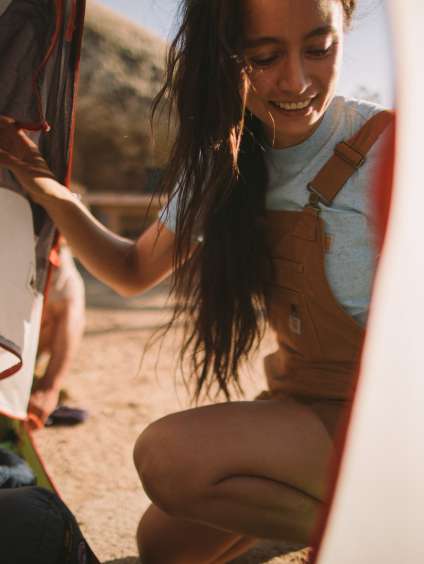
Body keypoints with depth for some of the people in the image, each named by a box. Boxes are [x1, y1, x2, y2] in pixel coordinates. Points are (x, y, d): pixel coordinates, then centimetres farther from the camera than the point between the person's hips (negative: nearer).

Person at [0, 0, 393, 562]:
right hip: (299, 404, 7)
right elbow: (134, 271, 8)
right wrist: (52, 195, -7)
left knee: (171, 455, -25)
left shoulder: (387, 147, -19)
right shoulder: (226, 166, 0)